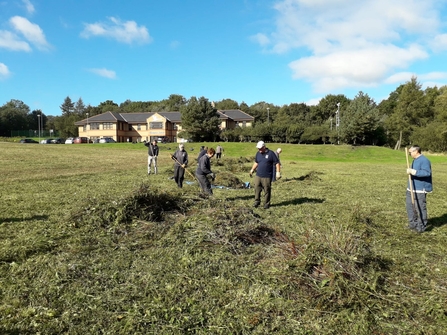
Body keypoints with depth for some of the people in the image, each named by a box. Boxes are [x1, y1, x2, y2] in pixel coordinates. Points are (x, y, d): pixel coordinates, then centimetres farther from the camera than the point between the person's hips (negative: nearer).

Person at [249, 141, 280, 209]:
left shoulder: (271, 153, -6)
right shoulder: (258, 153, 9)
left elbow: (277, 163, -4)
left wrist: (278, 172, -10)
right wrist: (252, 170, 22)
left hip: (267, 177, -4)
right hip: (258, 175, 5)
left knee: (267, 190, 2)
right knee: (257, 189, 4)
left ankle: (266, 204, 15)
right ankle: (257, 201, 19)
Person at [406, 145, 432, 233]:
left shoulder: (424, 160, -17)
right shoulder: (415, 160, 14)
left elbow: (427, 173, -31)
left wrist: (413, 171, -34)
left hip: (420, 189, -10)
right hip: (412, 189, 10)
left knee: (420, 208, -2)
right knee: (410, 206, 14)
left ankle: (421, 226, 9)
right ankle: (413, 224, 26)